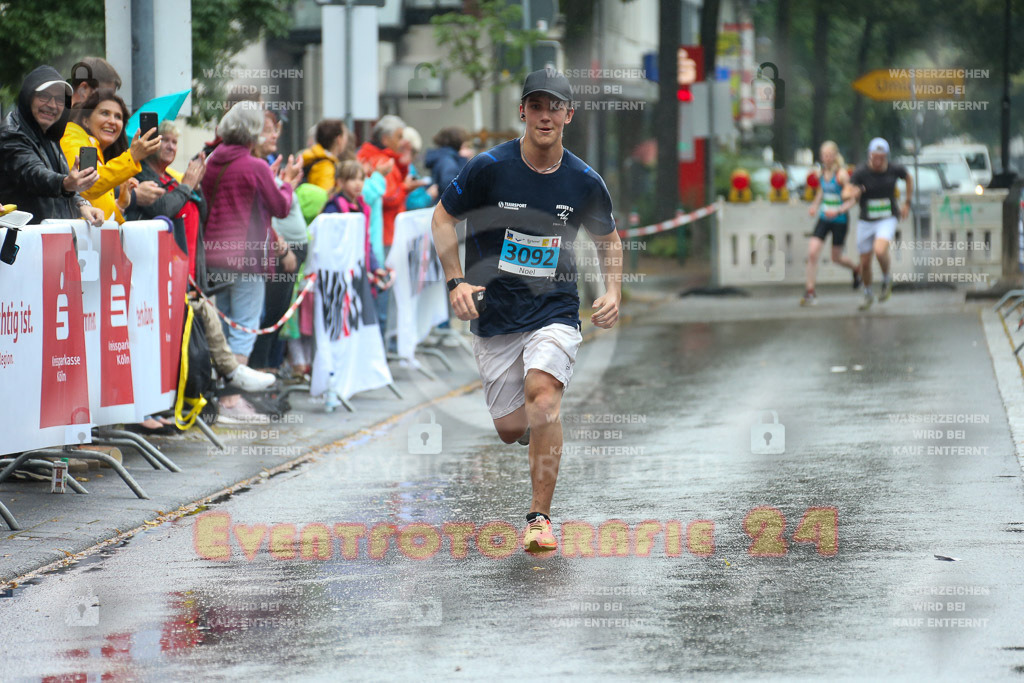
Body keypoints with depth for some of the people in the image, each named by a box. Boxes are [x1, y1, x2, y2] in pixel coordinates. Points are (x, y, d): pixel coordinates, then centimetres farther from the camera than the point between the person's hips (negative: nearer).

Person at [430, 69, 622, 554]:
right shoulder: (489, 168, -9)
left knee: (542, 393, -27)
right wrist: (456, 281, -9)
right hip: (494, 318, 1)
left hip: (555, 313, -1)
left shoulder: (584, 182, -3)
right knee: (511, 430, 2)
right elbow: (443, 218, 3)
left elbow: (607, 239, 15)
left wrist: (613, 292, -1)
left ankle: (539, 518, -21)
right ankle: (541, 424, 42)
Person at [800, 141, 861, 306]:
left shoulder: (841, 174, -16)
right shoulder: (823, 171, 3)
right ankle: (810, 292, -4)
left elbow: (852, 199, -16)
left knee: (836, 258, 10)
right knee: (812, 253, -10)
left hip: (839, 220, -5)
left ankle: (856, 269, 44)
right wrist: (815, 205, 9)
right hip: (824, 218, 5)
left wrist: (839, 211, -30)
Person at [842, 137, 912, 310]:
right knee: (865, 263, 7)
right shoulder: (861, 173, -13)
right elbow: (846, 193, -24)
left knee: (880, 251, -28)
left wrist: (907, 204, 14)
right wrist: (852, 193, -48)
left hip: (887, 220, -1)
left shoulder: (894, 170, -7)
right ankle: (868, 294, 34)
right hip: (866, 222, 1)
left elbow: (908, 179, 16)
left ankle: (887, 278, 2)